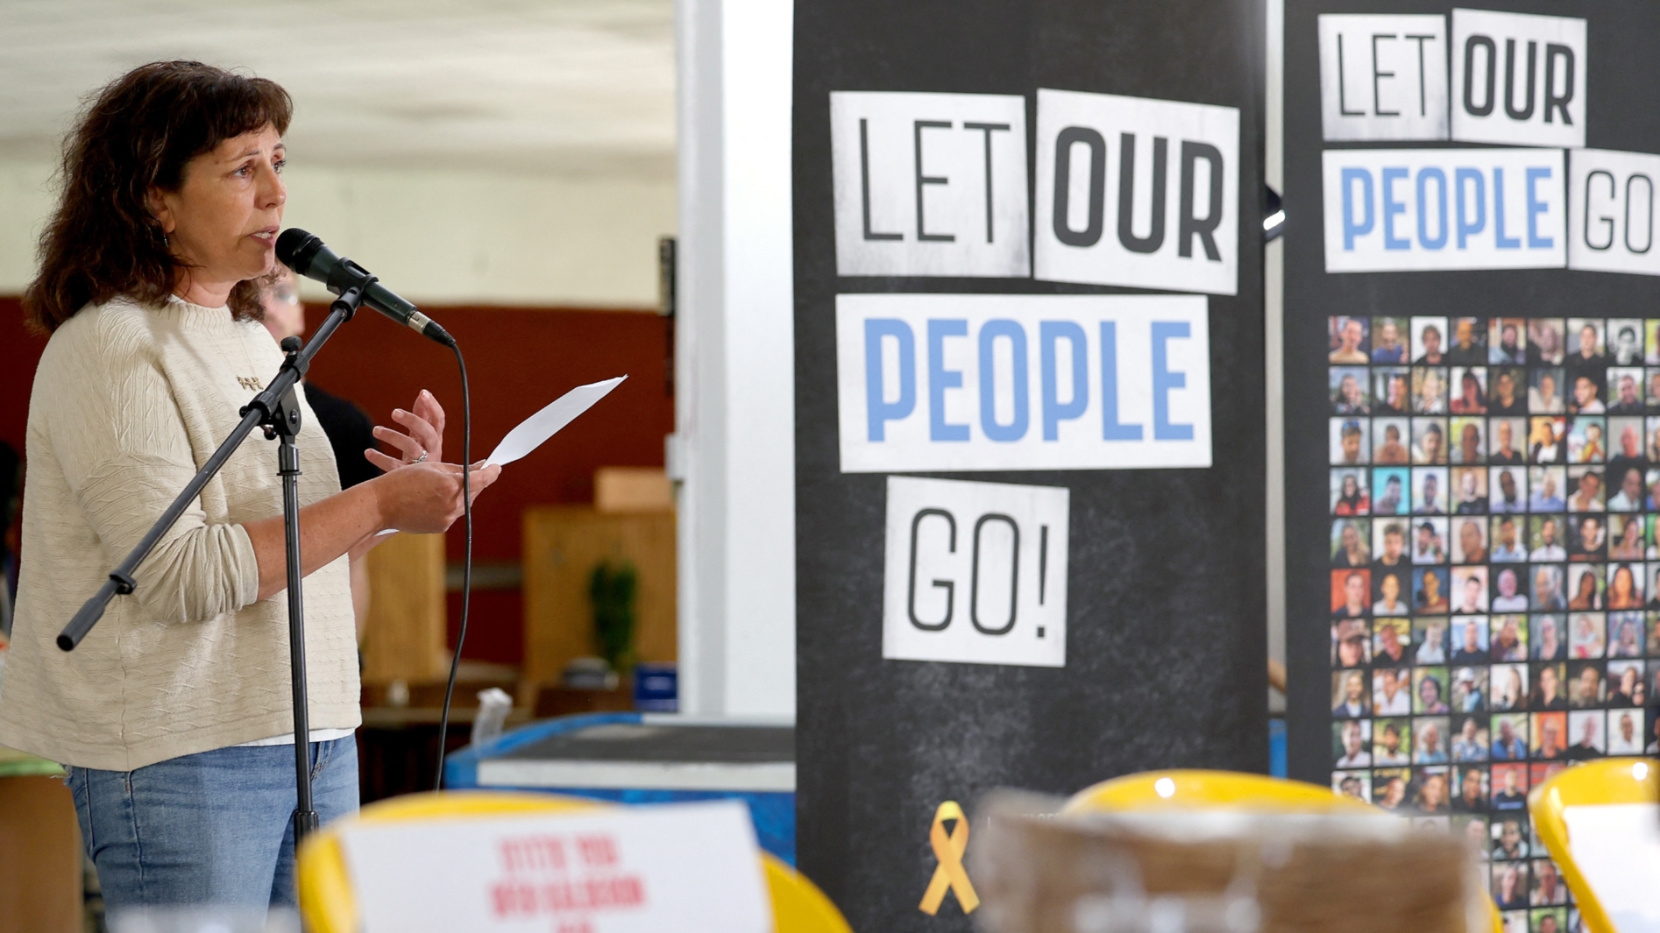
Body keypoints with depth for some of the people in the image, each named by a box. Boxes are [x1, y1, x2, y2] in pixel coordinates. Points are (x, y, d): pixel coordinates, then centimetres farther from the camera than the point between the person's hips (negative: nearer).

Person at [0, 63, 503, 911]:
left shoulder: (252, 343, 17)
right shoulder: (111, 349, -10)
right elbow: (183, 577, -19)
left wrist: (400, 487, 3)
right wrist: (375, 504, -17)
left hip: (316, 744, 8)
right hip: (181, 757, -8)